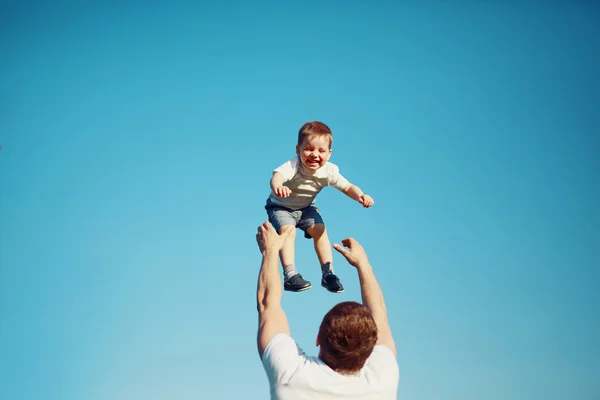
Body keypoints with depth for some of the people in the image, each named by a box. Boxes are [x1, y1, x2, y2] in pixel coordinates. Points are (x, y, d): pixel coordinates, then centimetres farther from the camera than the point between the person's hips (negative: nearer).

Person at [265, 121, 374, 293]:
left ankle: (328, 273, 1)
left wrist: (360, 196, -37)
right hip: (281, 207, -4)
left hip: (306, 207, 4)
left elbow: (347, 187, -14)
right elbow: (277, 175, -57)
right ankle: (290, 276, -23)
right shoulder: (293, 166, -37)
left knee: (319, 229, -10)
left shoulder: (329, 171, -22)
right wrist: (277, 188, -82)